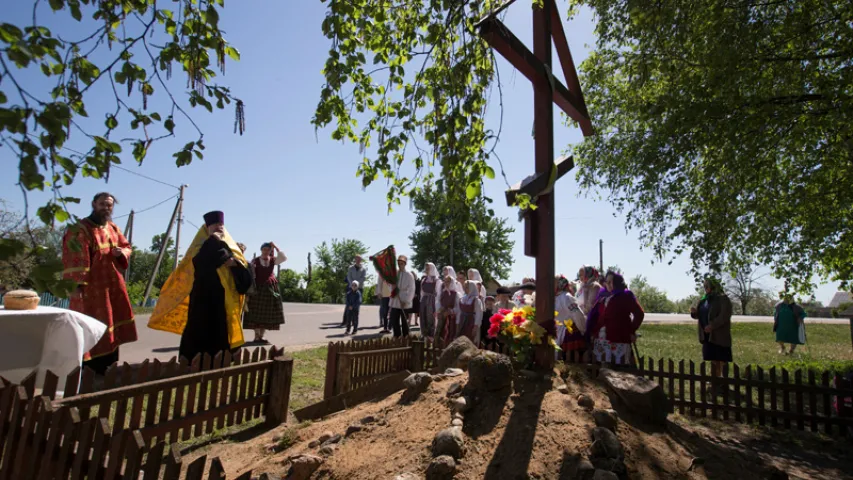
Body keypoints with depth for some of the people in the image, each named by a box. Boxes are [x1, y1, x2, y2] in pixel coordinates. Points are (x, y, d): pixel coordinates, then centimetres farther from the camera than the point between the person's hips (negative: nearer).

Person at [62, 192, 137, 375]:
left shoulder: (114, 229, 14)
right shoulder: (80, 230, -10)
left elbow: (127, 246, 20)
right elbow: (74, 259, -17)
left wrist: (121, 252, -5)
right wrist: (77, 283, -24)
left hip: (113, 285, 8)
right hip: (91, 287, -8)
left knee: (112, 327, 13)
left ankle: (108, 371, 24)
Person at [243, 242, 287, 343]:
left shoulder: (273, 260, 8)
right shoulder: (254, 261, 0)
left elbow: (284, 258, -8)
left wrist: (276, 247, -8)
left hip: (270, 289, 3)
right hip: (258, 288, -3)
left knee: (267, 314, 4)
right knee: (256, 313, -4)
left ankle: (261, 336, 13)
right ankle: (257, 336, 3)